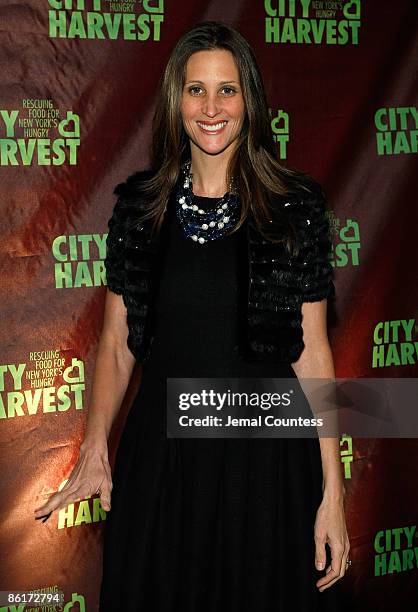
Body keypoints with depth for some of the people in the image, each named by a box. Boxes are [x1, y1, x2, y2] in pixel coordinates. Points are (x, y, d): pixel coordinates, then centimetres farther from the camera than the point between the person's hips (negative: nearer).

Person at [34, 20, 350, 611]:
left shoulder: (295, 207, -4)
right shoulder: (140, 204, 2)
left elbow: (312, 349, -4)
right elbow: (117, 341, 4)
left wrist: (333, 489, -8)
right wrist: (94, 450, -9)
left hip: (265, 452, -2)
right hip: (161, 450, 2)